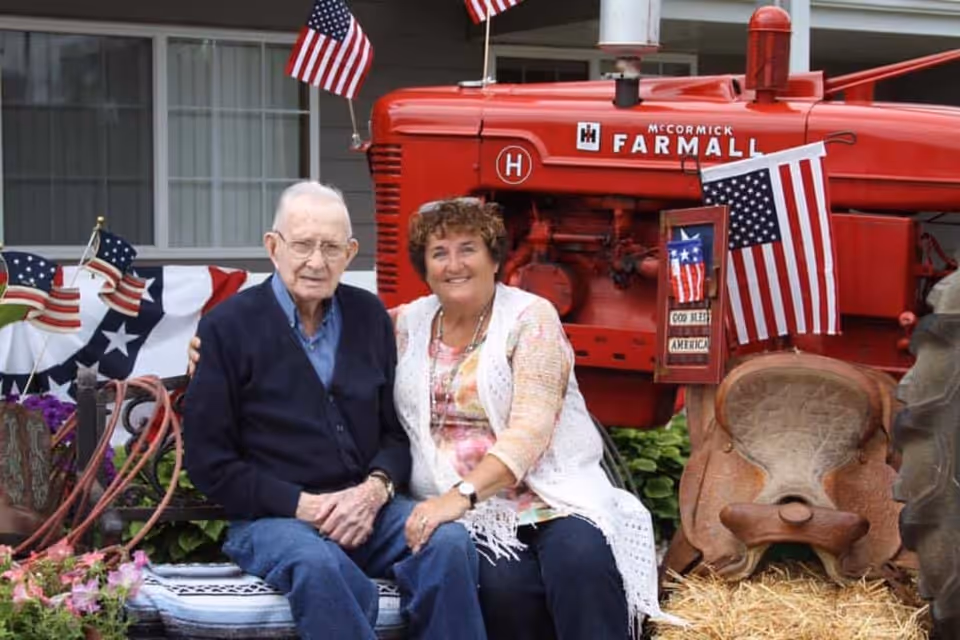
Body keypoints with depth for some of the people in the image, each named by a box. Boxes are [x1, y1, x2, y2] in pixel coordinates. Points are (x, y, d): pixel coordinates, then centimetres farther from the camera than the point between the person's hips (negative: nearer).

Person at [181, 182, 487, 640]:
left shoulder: (369, 316, 12)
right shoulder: (227, 327, -2)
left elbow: (396, 429, 14)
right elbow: (210, 462, -4)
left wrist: (376, 489, -8)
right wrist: (302, 505, -14)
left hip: (366, 508, 4)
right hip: (272, 516, -4)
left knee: (449, 540, -27)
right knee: (319, 565, -38)